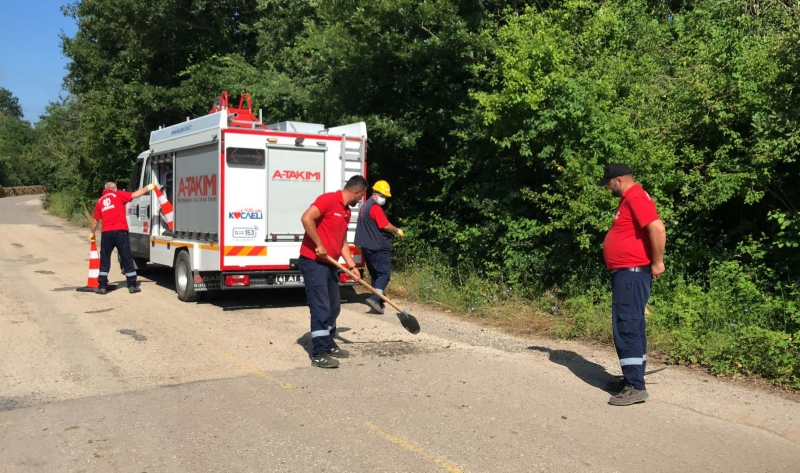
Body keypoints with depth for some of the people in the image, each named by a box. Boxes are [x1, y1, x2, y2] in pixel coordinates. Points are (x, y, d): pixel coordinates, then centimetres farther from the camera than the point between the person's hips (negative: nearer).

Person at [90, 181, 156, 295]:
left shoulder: (100, 202, 17)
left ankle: (102, 286, 8)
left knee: (105, 260, 11)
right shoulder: (118, 195, 6)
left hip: (106, 233, 3)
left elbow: (95, 220, 22)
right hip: (120, 231, -3)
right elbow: (135, 195, -4)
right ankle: (132, 285, 5)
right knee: (127, 259, 3)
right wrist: (147, 188, 7)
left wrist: (93, 233, 35)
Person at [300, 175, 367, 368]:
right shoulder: (329, 199, -13)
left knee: (333, 306, 15)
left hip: (329, 264, 9)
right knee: (321, 308, -9)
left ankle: (328, 344, 28)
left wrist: (352, 267, 11)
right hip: (313, 262, -9)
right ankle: (319, 354, -4)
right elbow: (306, 218, -26)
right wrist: (319, 245, -22)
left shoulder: (346, 212, 14)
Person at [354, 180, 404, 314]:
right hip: (377, 247, -10)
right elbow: (386, 226, -19)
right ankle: (374, 298, -23)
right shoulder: (375, 207, -14)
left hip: (368, 246, 10)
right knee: (384, 273, -10)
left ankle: (378, 300, 18)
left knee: (375, 273, 15)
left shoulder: (365, 206, 18)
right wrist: (397, 231, -2)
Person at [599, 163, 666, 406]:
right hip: (625, 273, 11)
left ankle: (636, 387, -8)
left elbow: (657, 229, -27)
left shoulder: (636, 198, -15)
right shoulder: (629, 199, 18)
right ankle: (633, 378, 23)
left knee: (627, 327, -11)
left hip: (632, 273, -11)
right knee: (630, 326, 15)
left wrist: (657, 263, -20)